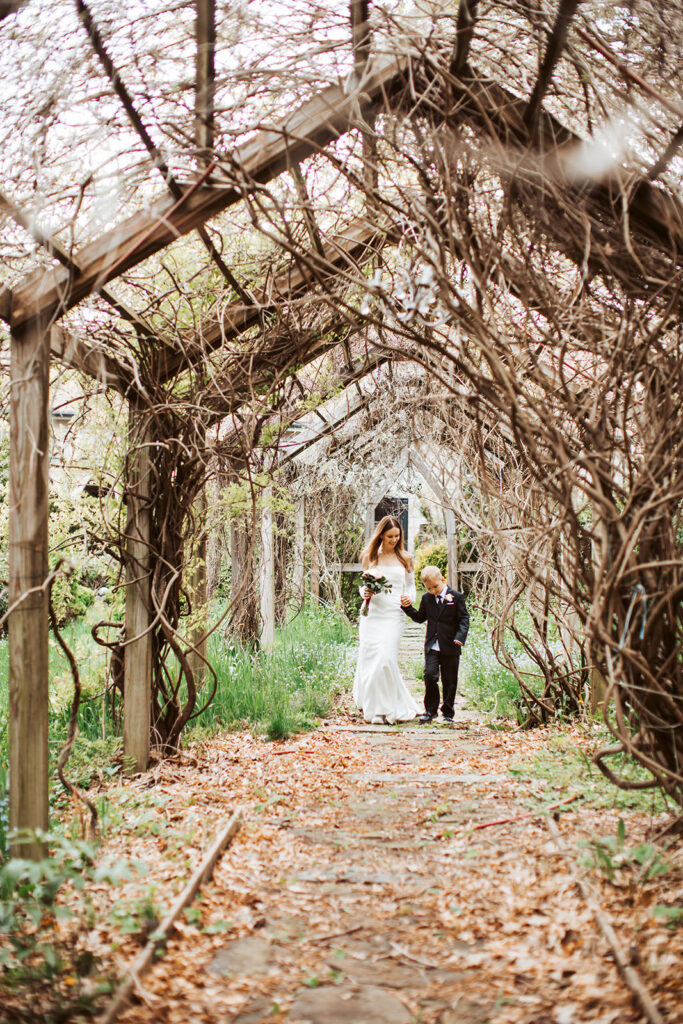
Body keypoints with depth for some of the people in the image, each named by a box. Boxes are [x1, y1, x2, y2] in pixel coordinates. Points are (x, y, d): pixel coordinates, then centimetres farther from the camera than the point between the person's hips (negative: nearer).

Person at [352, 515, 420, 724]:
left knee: (386, 659, -14)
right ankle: (371, 707, 15)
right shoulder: (370, 557, 9)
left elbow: (411, 585, 17)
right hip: (372, 614, 1)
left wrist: (408, 598, -4)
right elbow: (363, 585, 15)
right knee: (368, 659, 0)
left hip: (393, 615, -1)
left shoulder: (404, 559, 9)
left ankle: (389, 709, -1)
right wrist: (365, 593, -8)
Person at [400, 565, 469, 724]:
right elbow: (420, 618, 17)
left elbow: (464, 619, -3)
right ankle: (430, 710, 4)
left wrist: (460, 637, -18)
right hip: (432, 646, 2)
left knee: (449, 681, 5)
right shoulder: (426, 599, 8)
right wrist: (408, 608, 2)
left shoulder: (456, 597, -3)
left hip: (450, 647, -2)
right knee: (430, 675, -11)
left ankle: (448, 713, 17)